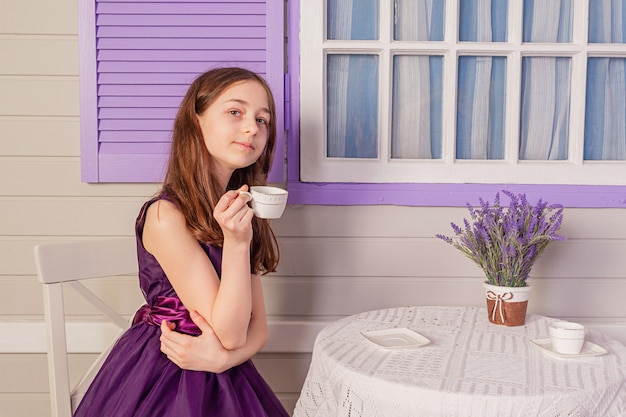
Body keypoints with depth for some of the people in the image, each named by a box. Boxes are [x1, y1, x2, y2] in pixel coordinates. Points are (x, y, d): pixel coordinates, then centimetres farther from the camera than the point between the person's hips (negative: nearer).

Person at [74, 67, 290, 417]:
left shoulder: (237, 209, 1)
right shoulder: (166, 215, -20)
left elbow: (258, 327, -1)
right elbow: (230, 334, -20)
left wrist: (223, 357, -19)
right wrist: (236, 242, -29)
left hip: (223, 376, 6)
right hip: (162, 383, -6)